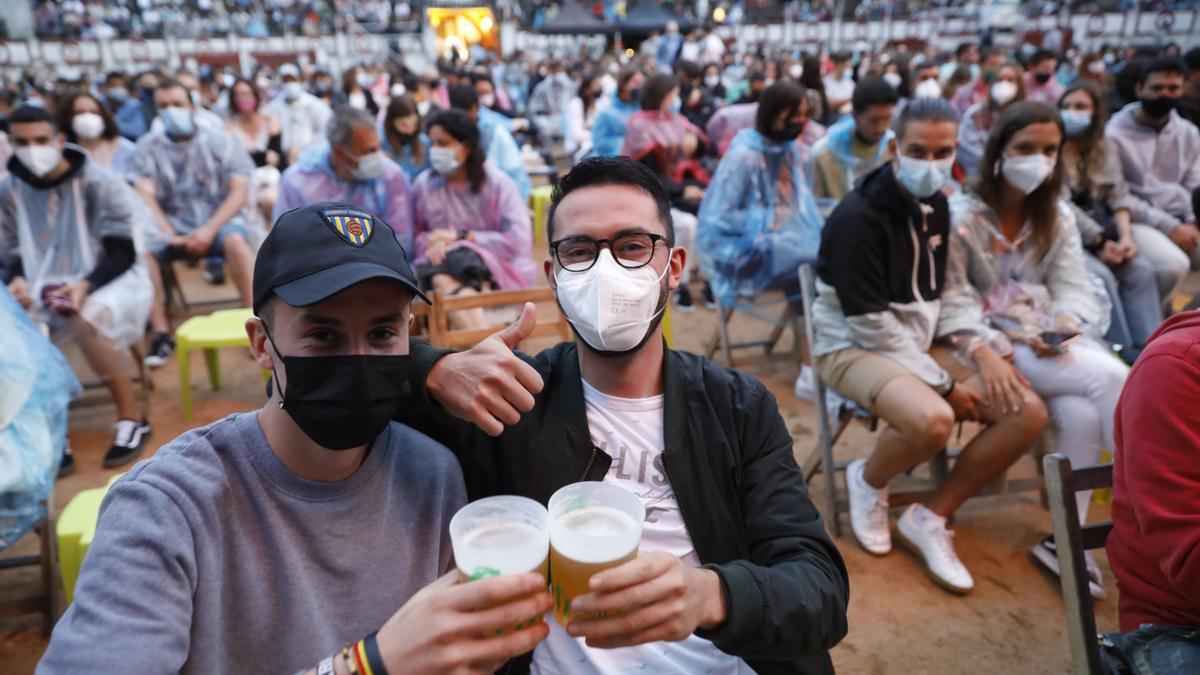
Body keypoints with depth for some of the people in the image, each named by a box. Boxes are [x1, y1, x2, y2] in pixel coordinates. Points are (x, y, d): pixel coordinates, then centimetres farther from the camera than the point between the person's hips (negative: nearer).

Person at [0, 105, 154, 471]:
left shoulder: (100, 184, -8)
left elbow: (122, 253, -10)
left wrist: (85, 286, -27)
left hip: (111, 279, -4)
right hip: (44, 288, 4)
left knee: (88, 319, -38)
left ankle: (131, 417, -19)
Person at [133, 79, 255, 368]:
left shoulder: (221, 141, 2)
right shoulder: (147, 147, 6)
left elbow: (240, 191, -6)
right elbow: (146, 196, -4)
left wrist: (209, 230, -18)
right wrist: (170, 235, -19)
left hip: (219, 220, -2)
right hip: (173, 225, 2)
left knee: (235, 240, -35)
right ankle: (160, 333, -20)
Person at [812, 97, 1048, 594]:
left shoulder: (936, 205, 7)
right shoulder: (858, 216, -18)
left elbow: (944, 294, 12)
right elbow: (870, 324, -20)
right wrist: (943, 382, -16)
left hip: (920, 341, 8)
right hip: (854, 346, -8)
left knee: (1028, 412, -8)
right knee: (933, 420, -35)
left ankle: (929, 519, 3)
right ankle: (869, 481, 1)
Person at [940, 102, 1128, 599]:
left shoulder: (1058, 218, 14)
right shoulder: (961, 217, -4)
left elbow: (1074, 287, 7)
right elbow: (952, 300, -10)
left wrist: (1064, 326, -17)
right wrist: (985, 354, -25)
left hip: (1051, 340, 5)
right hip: (993, 342, -4)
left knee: (1083, 415, -27)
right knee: (1111, 376, -26)